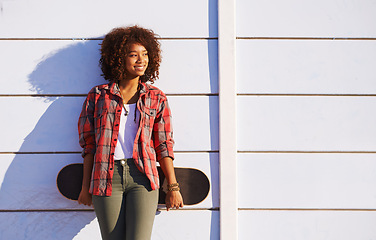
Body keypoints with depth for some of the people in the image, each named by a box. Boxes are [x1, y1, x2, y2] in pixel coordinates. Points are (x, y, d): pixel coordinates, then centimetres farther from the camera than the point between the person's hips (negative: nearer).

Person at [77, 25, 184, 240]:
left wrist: (173, 187, 5)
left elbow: (164, 145, 9)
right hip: (106, 177, 0)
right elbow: (89, 143, 10)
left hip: (143, 176, 0)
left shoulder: (156, 98, 9)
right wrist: (86, 186, 10)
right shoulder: (98, 96, 8)